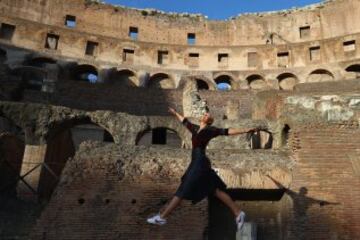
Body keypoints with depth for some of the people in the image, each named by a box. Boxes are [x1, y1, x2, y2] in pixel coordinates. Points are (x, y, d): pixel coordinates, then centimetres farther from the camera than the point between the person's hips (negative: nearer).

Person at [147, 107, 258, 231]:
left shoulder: (210, 130, 0)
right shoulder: (195, 128, 20)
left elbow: (227, 131, -5)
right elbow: (185, 121, 35)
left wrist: (245, 130, -13)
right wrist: (175, 113, 49)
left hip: (200, 162, -8)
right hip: (196, 162, 8)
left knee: (183, 191, -3)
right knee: (215, 190, 5)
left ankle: (162, 217, 4)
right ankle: (238, 213, 7)